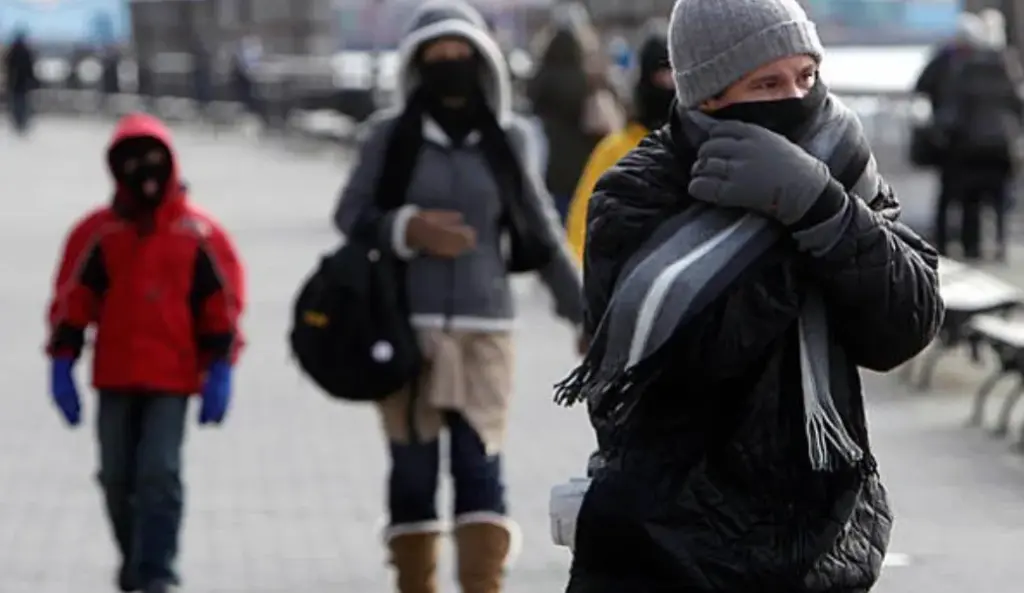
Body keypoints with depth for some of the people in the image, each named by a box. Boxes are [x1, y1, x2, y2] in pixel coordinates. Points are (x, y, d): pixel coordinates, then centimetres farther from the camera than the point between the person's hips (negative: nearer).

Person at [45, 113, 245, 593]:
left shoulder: (200, 235, 0)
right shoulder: (97, 232, 2)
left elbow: (223, 303, 3)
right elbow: (71, 301, 5)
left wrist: (219, 371, -2)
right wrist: (62, 365, 1)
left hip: (173, 378, -2)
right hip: (113, 377, 2)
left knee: (159, 474, -12)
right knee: (118, 478, 9)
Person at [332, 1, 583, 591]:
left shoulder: (507, 140, 7)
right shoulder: (391, 135, 3)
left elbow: (542, 233, 14)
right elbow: (349, 214, 5)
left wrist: (584, 313, 13)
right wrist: (408, 229, -13)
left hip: (485, 327, 0)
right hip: (406, 326, 0)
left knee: (480, 466, -8)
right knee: (413, 470, 3)